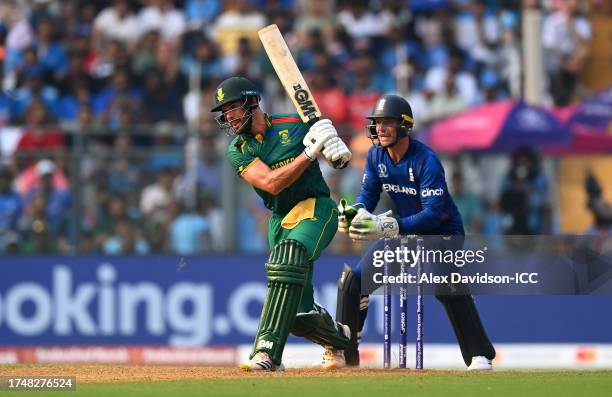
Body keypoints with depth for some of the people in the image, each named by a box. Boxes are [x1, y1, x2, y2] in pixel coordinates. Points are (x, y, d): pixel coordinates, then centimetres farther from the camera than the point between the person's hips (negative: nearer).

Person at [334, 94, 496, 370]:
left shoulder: (426, 160, -27)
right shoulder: (375, 155, -7)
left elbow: (434, 213, -32)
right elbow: (369, 193, 0)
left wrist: (390, 226, -43)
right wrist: (355, 212, -24)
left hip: (442, 230, -7)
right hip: (401, 229, 7)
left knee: (447, 285, -32)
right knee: (352, 281, -2)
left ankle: (480, 355, -23)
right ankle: (344, 352, 12)